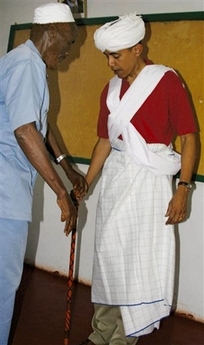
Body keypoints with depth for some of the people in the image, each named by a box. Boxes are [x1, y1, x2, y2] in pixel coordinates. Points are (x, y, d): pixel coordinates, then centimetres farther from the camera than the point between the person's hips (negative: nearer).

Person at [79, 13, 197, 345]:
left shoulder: (166, 80, -9)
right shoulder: (111, 89, 9)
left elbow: (188, 135, -9)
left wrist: (183, 189, -14)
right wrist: (84, 185, 13)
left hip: (150, 178, -6)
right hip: (115, 174, 6)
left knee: (142, 257, -2)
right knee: (108, 253, 8)